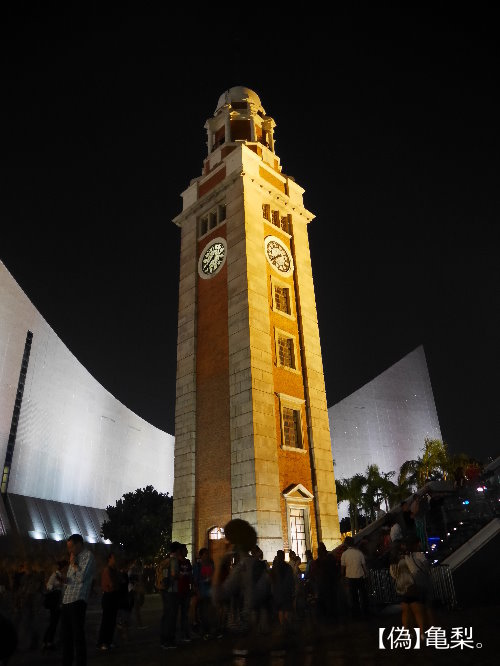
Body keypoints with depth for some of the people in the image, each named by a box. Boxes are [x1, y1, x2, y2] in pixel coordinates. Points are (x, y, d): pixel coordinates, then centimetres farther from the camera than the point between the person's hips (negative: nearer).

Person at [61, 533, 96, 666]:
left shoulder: (88, 556, -8)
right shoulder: (75, 557, 18)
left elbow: (81, 577, -17)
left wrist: (73, 563, -7)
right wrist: (64, 579, 5)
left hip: (77, 600, -9)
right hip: (67, 600, 9)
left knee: (78, 635, -1)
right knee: (66, 635, 17)